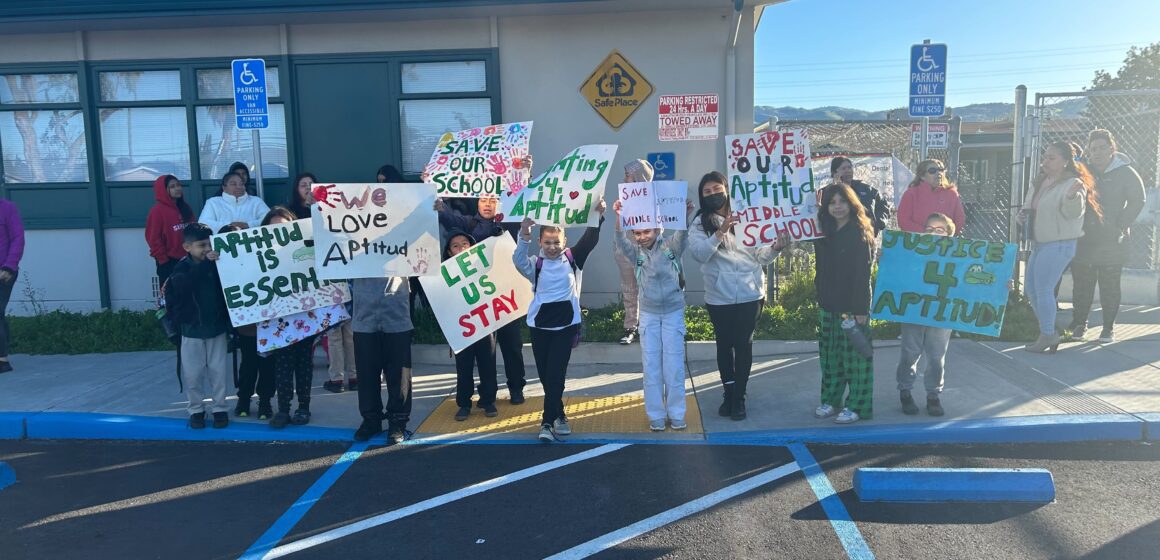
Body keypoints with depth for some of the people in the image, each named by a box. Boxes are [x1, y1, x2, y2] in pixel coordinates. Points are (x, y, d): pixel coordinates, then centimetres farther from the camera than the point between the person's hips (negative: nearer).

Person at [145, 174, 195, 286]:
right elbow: (153, 239, -10)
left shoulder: (185, 208, 12)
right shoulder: (157, 210, -8)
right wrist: (163, 260, -10)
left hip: (188, 260, 6)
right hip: (169, 262, -6)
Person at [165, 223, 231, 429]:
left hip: (217, 328, 1)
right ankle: (196, 410, 23)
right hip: (192, 330, -1)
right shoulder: (182, 267, -9)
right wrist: (205, 264, -34)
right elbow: (182, 286, -30)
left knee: (218, 371, 7)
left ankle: (220, 408, 20)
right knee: (193, 374, 7)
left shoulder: (218, 264, -4)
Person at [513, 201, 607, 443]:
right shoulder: (535, 264, -1)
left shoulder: (573, 258, 2)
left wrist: (598, 216, -26)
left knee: (556, 375, -4)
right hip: (540, 326, 2)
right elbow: (519, 260, -21)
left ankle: (548, 423, -1)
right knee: (545, 376, 11)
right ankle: (559, 415, 29)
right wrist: (524, 236, -39)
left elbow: (590, 240, -10)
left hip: (566, 325, -1)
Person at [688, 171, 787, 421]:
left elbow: (759, 255, 5)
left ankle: (739, 397, 16)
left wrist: (775, 248, -15)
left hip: (749, 294, 0)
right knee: (724, 345, 11)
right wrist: (720, 231, -29)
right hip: (719, 297, 0)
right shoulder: (699, 224, -1)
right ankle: (729, 394, 27)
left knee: (743, 345, 5)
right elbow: (698, 253, -18)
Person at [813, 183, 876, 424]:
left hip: (852, 306, -6)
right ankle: (831, 400, 21)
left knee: (855, 356, -1)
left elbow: (863, 274, -12)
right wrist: (820, 300, 8)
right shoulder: (824, 233, 10)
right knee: (829, 356, 11)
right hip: (828, 305, 6)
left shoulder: (860, 234, -7)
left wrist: (861, 309, -16)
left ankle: (857, 406, 7)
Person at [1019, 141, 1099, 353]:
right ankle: (1049, 332, 24)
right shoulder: (1040, 182, 11)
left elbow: (1073, 213, -29)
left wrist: (1073, 197, -50)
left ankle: (1048, 336, 2)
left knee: (1043, 289, -9)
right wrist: (1024, 213, 3)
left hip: (1059, 245, -9)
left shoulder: (1073, 183, -15)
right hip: (1039, 243, 9)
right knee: (1032, 290, 13)